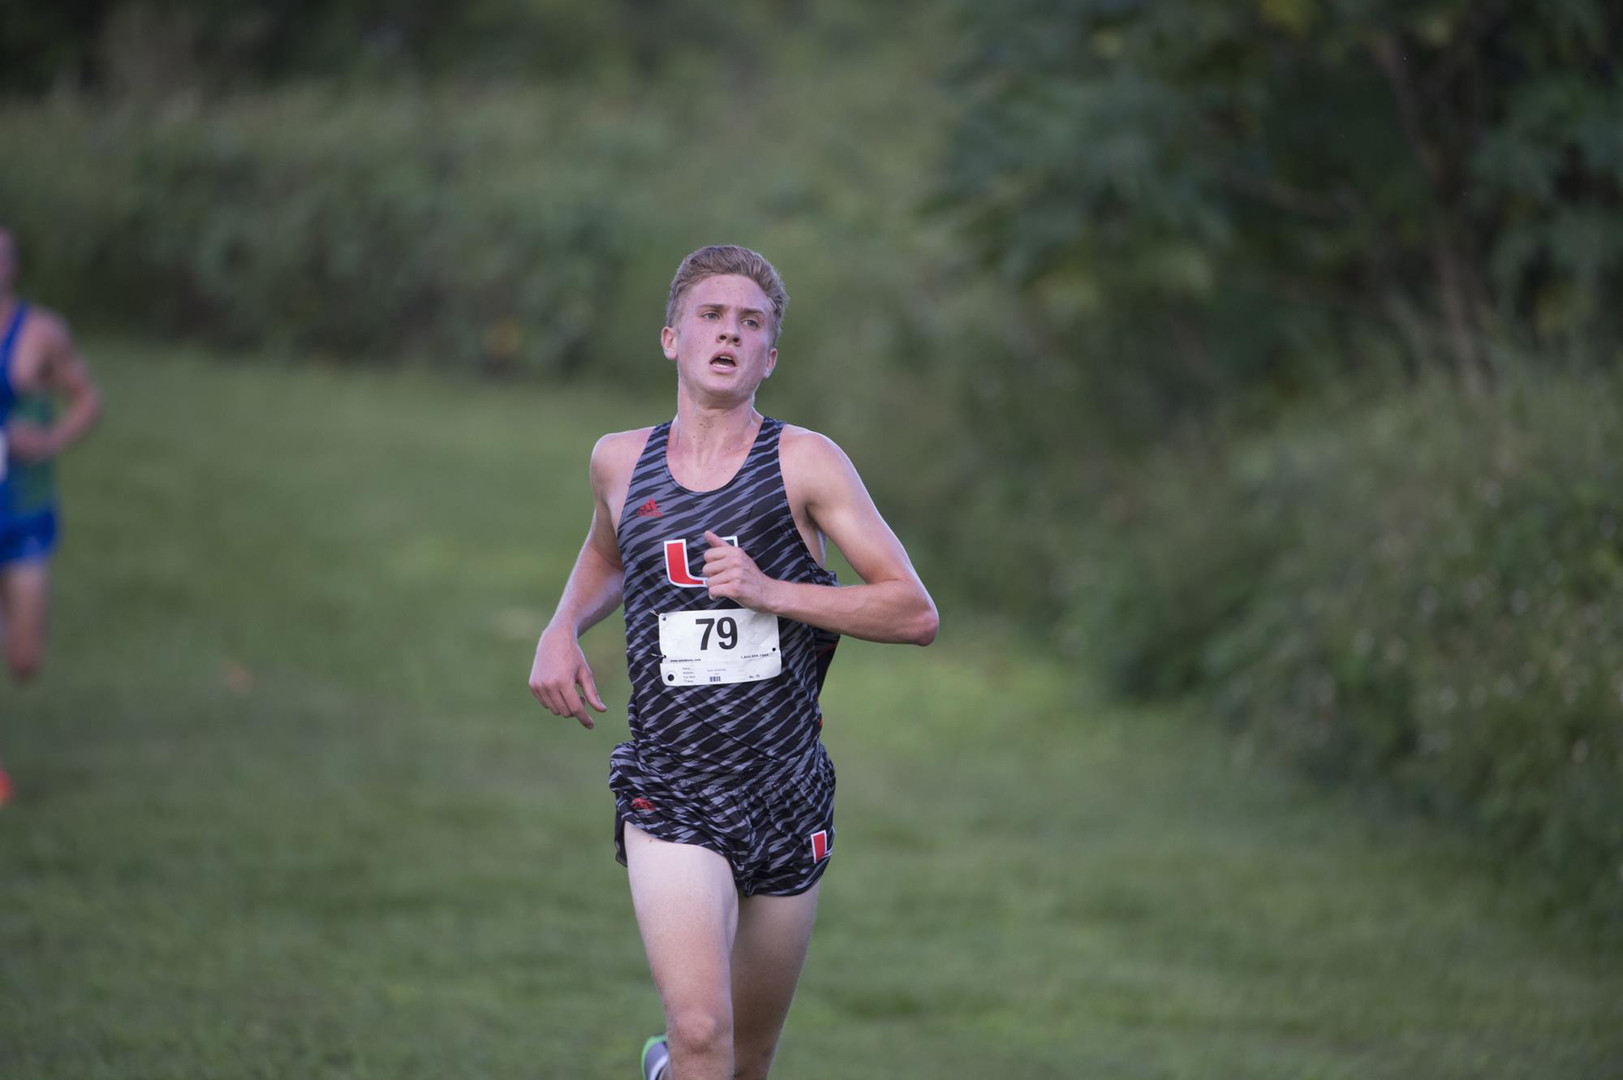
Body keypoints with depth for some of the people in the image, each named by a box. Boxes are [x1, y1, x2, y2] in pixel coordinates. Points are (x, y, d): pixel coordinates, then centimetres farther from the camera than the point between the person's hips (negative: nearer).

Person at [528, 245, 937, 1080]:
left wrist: (771, 591, -15)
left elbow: (916, 614, -5)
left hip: (788, 803, 1)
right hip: (671, 799, -1)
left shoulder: (803, 463, -2)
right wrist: (563, 627, 10)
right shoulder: (620, 462, 6)